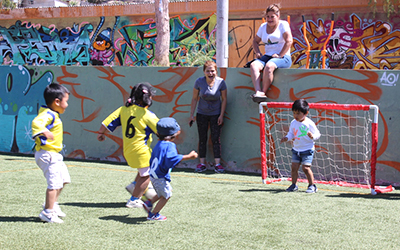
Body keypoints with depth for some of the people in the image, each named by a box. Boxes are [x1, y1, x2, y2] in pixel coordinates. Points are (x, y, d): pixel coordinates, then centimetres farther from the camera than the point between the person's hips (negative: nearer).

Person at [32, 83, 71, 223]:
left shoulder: (53, 114, 12)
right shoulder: (48, 114, -21)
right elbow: (36, 122, -41)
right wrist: (44, 132, -57)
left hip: (54, 155, 11)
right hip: (47, 155, -11)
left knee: (63, 179, 21)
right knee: (54, 183, -12)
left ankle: (52, 204, 35)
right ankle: (48, 213, -6)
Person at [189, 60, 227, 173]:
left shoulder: (221, 82, -12)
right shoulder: (199, 82, -11)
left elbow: (224, 99, -4)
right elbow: (194, 98, -2)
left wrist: (221, 115, -8)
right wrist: (192, 114, -2)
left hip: (216, 114, -1)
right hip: (202, 114, 1)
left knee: (216, 138, -5)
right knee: (202, 139, 4)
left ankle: (217, 164, -1)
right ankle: (202, 164, 10)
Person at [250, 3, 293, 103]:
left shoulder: (283, 24, 1)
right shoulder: (263, 26, 18)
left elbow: (289, 41, -11)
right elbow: (255, 41, 29)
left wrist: (279, 55, -15)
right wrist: (258, 53, 10)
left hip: (283, 58, -5)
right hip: (267, 56, 6)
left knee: (269, 66, -38)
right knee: (253, 65, -26)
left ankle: (263, 92, -30)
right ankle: (258, 92, -41)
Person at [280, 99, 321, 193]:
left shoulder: (309, 123, -13)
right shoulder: (293, 123, 2)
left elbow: (317, 134, -8)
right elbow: (291, 133, 13)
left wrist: (312, 136, -29)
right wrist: (287, 138, -7)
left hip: (307, 150, -5)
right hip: (296, 149, 5)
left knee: (306, 168, -11)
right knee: (294, 167, 3)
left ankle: (312, 185, 2)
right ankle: (294, 185, 17)